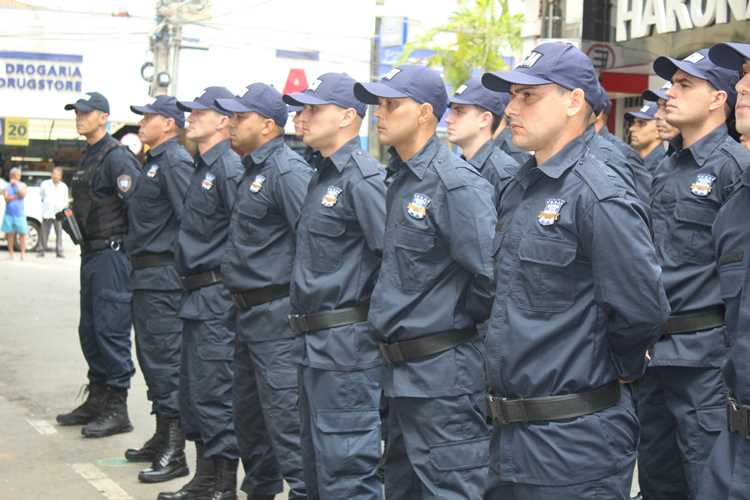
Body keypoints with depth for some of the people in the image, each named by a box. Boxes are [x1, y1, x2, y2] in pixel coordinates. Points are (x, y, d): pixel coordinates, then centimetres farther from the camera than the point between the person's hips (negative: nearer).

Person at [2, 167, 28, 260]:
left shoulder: (22, 185, 7)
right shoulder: (7, 186, 8)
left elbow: (23, 194, -12)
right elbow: (6, 198, -6)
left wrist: (16, 184, -10)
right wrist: (16, 196, -10)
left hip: (20, 213, -1)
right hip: (9, 213, 1)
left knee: (22, 233, -5)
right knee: (10, 233, 2)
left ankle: (23, 253, -5)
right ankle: (10, 253, 7)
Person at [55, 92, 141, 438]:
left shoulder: (117, 157, -13)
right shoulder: (87, 159, 17)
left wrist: (130, 250, -18)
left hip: (112, 254, -10)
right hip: (91, 254, 10)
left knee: (111, 330, -8)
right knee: (90, 331, 14)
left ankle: (117, 409, -2)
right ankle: (97, 400, 24)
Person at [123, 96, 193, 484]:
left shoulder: (175, 162, -14)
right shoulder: (155, 161, 17)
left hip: (162, 277, -11)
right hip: (145, 276, 11)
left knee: (165, 361, -8)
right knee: (151, 357, 16)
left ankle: (174, 453, -3)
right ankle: (162, 438, 27)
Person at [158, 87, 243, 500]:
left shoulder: (230, 167, -15)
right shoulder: (201, 167, 16)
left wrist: (233, 286, -18)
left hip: (217, 296, -10)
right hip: (196, 295, 10)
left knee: (212, 393, -6)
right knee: (192, 391, 15)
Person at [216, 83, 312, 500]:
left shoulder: (287, 171, -16)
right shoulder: (254, 169, 15)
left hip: (277, 314, -10)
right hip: (250, 313, 10)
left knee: (285, 417, -8)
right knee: (247, 414, 19)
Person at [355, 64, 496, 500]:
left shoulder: (457, 182, -18)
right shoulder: (402, 178, 11)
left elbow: (492, 274, -25)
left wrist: (460, 320, -10)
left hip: (443, 376, -10)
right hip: (402, 372, 10)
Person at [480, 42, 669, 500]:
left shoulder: (598, 196, -17)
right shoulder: (521, 189, 10)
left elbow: (643, 310, -20)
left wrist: (616, 370, -4)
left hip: (574, 441, -8)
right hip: (512, 431, 9)